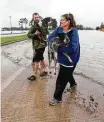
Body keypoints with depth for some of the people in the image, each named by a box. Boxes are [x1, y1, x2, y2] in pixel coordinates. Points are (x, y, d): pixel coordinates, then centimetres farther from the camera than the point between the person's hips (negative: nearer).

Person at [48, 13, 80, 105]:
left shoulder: (74, 32, -20)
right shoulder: (59, 29, -2)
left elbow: (72, 48, -29)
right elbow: (50, 38, 0)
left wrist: (59, 47, -22)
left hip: (70, 59, -7)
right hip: (62, 57, 7)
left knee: (62, 78, 0)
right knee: (66, 73, 28)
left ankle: (57, 98, 18)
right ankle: (73, 83, 59)